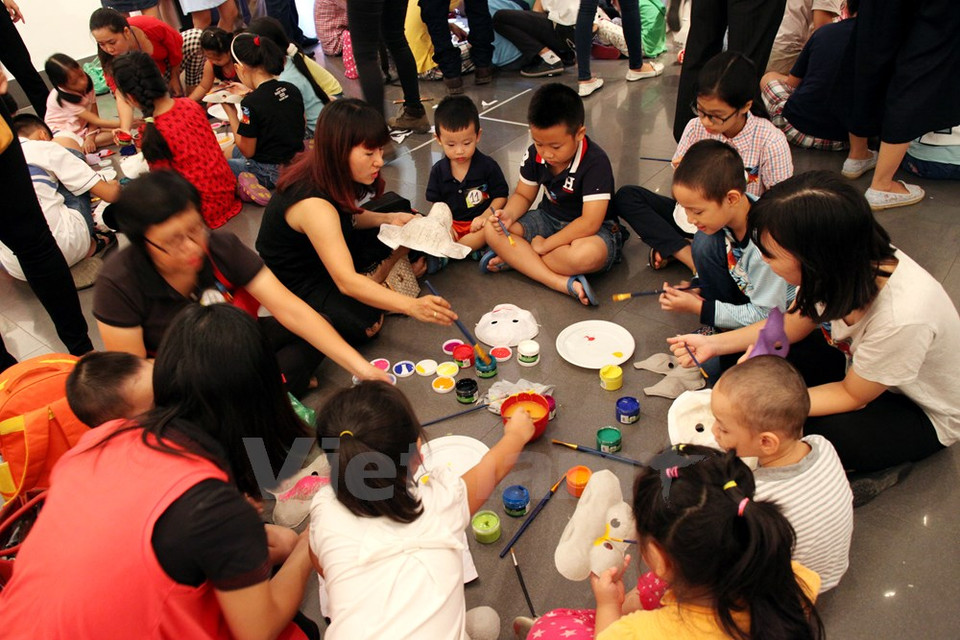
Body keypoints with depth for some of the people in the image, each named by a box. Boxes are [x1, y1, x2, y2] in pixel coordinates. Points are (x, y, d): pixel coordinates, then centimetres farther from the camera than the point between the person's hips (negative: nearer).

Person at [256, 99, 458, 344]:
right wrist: (411, 306, -52)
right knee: (363, 323, -32)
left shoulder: (331, 173, -13)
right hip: (294, 283, -8)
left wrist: (390, 218, -9)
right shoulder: (312, 203, -37)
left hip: (328, 252, 8)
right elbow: (346, 281, -43)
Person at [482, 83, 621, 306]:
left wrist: (543, 245, -25)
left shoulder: (595, 162, -25)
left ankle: (513, 258, -20)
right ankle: (565, 283, -30)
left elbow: (589, 223, -29)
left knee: (586, 255, -43)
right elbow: (523, 195, 6)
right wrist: (509, 215, -19)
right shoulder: (534, 155, -7)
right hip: (549, 219, 6)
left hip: (596, 229, -6)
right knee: (492, 230, -17)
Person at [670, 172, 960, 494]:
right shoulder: (852, 259, -23)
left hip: (922, 414, -5)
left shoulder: (903, 317, -40)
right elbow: (791, 326, -5)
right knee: (741, 356, -14)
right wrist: (714, 343, -14)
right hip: (858, 362, 5)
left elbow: (852, 397, -23)